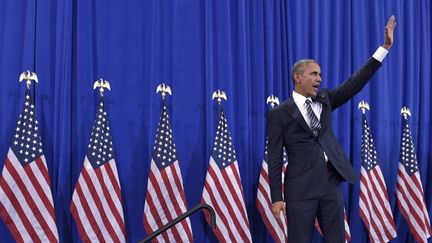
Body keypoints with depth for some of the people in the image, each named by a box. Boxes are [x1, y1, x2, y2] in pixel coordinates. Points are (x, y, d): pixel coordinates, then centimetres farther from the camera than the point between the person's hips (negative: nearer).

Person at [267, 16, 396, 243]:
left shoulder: (324, 99, 12)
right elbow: (274, 158, -4)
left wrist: (385, 47, -1)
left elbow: (355, 83, 5)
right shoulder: (279, 114, -3)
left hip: (331, 182, 5)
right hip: (301, 187, -5)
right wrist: (277, 198, -9)